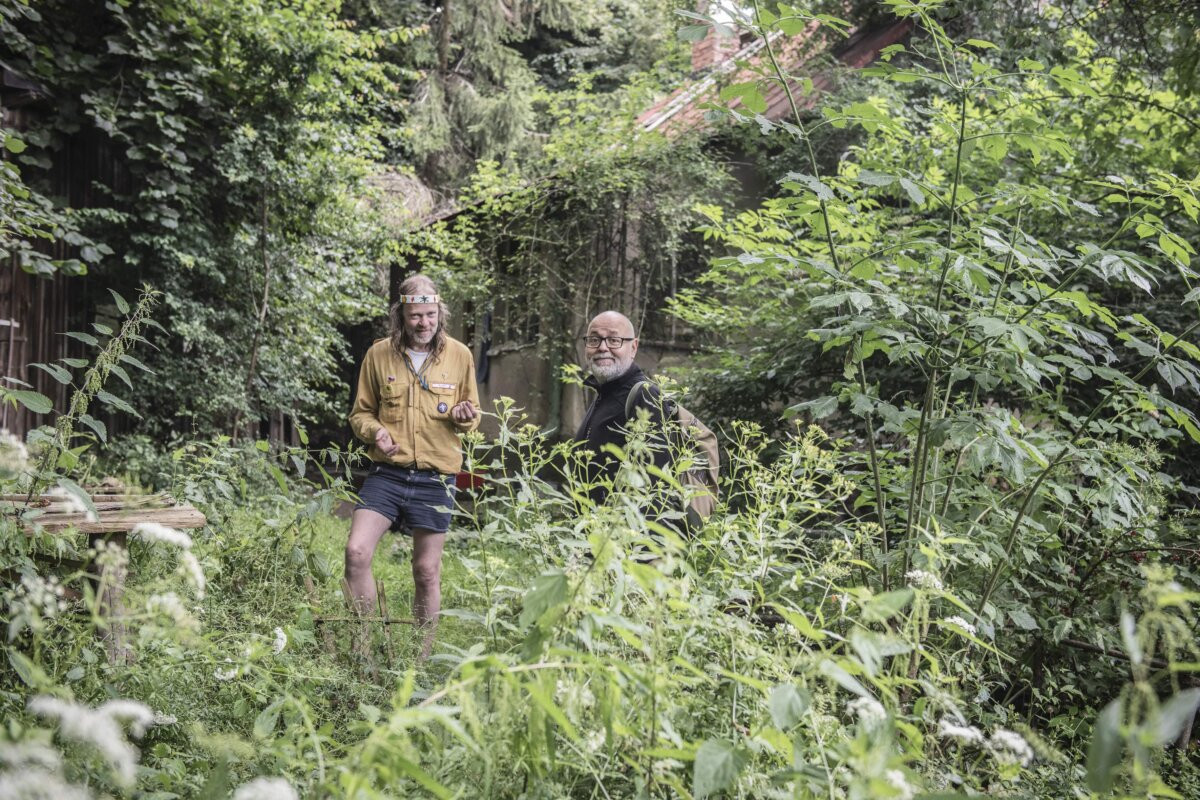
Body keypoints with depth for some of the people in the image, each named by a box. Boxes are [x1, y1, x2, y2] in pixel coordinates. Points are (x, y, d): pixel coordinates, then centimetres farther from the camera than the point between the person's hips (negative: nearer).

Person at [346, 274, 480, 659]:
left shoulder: (459, 355, 2)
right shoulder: (379, 353, 2)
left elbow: (472, 414, 13)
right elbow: (361, 411, 11)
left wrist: (465, 417, -11)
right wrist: (375, 431, -12)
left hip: (435, 479, 0)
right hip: (387, 473, 0)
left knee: (427, 571, 6)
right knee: (356, 551, -15)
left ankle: (422, 657, 20)